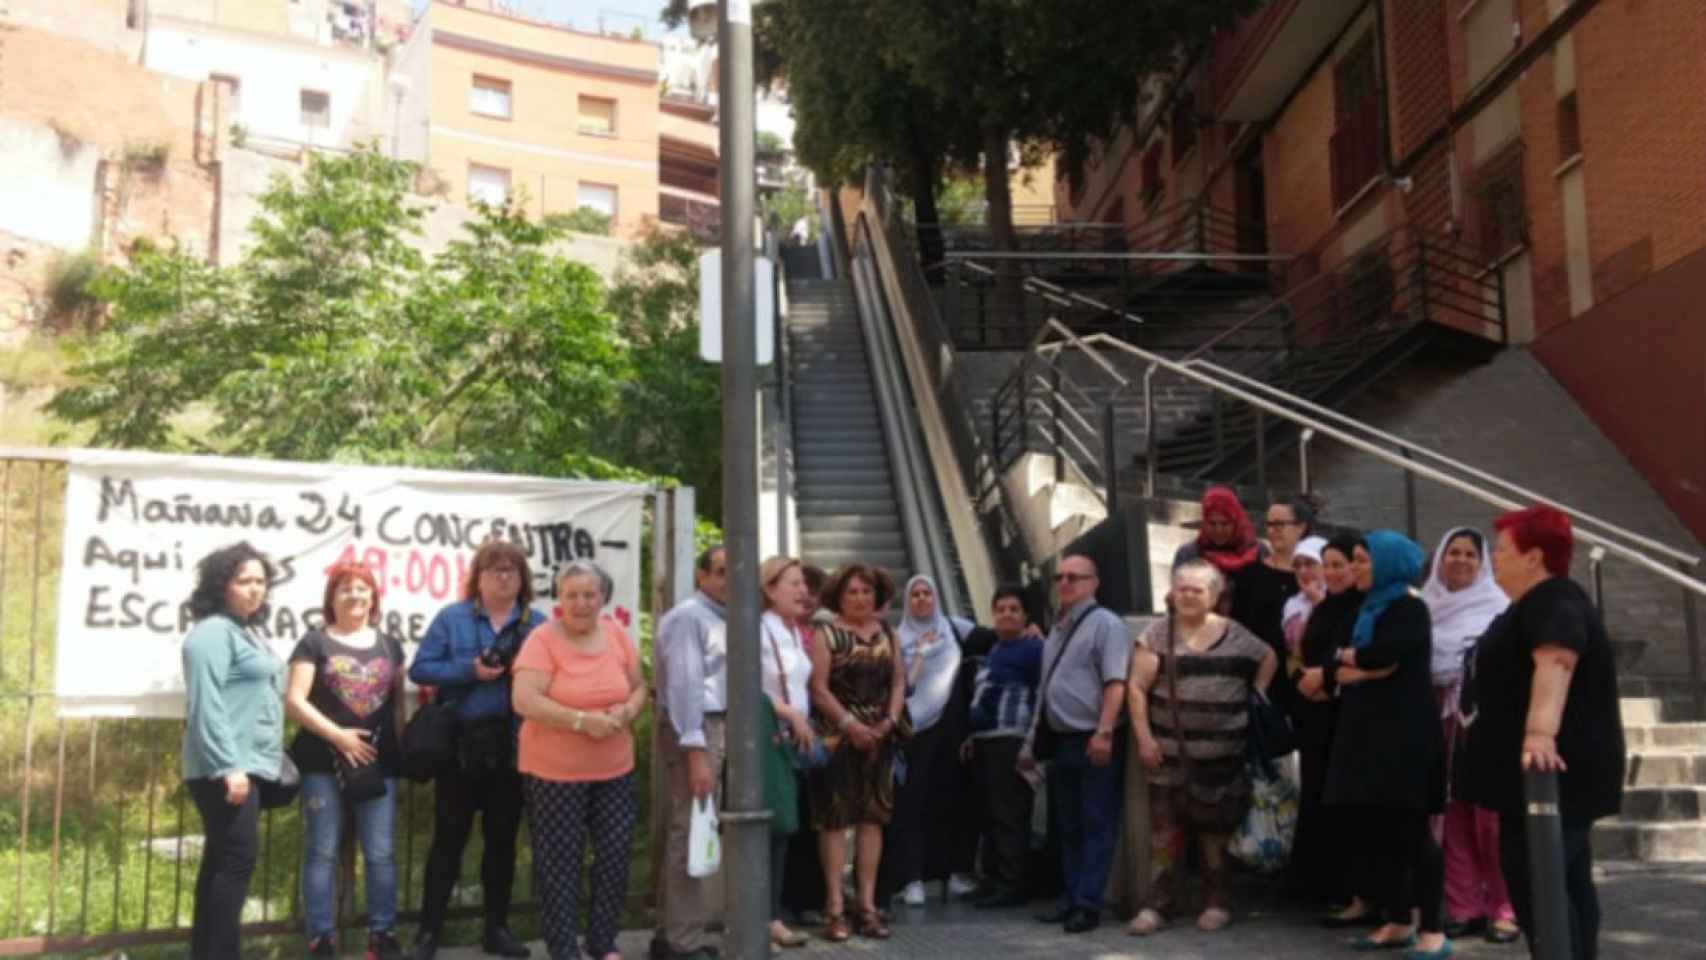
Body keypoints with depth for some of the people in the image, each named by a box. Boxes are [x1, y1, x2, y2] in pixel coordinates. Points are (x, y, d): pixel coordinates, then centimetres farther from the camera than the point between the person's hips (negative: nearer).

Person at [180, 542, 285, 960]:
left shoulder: (243, 631, 19)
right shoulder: (213, 631, -11)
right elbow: (206, 705, -20)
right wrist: (228, 767, -25)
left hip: (245, 766, 10)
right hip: (226, 770, -10)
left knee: (221, 860, 11)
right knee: (239, 860, -12)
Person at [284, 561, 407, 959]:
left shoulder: (389, 645, 13)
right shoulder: (315, 642, 1)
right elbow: (294, 701, -7)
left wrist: (403, 748, 6)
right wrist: (337, 735, -13)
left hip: (378, 763, 3)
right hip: (324, 763, -3)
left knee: (381, 852, 3)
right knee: (322, 852, 1)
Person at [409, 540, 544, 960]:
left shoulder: (538, 623, 5)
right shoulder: (451, 618, -1)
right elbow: (420, 669, -6)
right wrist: (470, 670, -17)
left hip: (513, 745, 2)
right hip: (461, 743, -2)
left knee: (502, 837, 10)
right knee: (449, 836, 4)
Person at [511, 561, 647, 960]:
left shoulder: (617, 635, 3)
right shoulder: (542, 639, -12)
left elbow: (639, 687, 12)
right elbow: (524, 701, -20)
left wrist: (627, 711, -11)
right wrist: (582, 721, -25)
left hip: (614, 771, 5)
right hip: (554, 773, -5)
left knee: (615, 856, 9)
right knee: (560, 863, 3)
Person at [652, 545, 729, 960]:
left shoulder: (722, 619, 17)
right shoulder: (688, 616, -12)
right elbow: (684, 685, -19)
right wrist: (695, 752, -22)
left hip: (716, 727, 10)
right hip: (694, 730, -10)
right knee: (690, 832, -7)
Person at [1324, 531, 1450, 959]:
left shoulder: (1409, 609, -7)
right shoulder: (1368, 609, 18)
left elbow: (1382, 653, -24)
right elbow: (1336, 666, 10)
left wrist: (1351, 658, -4)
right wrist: (1359, 670, -11)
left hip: (1405, 735, -8)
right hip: (1368, 734, 8)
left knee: (1411, 831, -6)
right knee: (1376, 830, 9)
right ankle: (1397, 923, 19)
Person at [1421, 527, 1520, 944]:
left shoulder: (1496, 605, 3)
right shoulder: (1428, 607, 14)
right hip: (1441, 716, 3)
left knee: (1491, 813, -6)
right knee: (1453, 812, 2)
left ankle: (1505, 908, 3)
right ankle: (1465, 906, 8)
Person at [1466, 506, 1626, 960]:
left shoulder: (1554, 603, -18)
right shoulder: (1538, 602, 16)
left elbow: (1555, 661, -38)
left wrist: (1540, 733, -53)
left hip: (1553, 767, -11)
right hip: (1562, 770, 11)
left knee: (1532, 882, -11)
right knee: (1566, 881, 14)